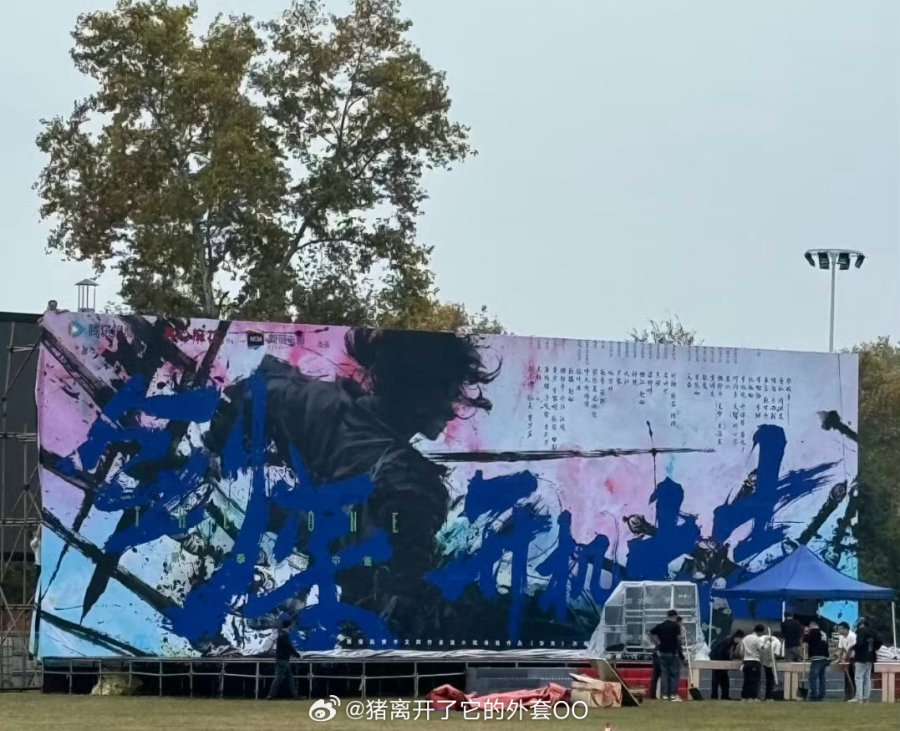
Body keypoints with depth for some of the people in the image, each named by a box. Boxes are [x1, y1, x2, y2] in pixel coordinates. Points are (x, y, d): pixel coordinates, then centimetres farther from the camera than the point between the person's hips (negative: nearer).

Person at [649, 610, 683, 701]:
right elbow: (679, 638, -13)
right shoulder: (676, 626, -7)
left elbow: (651, 634, 8)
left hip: (662, 652, 4)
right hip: (673, 652, -4)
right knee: (675, 673, 1)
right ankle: (673, 694, -4)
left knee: (664, 673, 7)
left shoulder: (660, 626, 7)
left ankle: (664, 694, 5)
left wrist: (658, 643, 11)